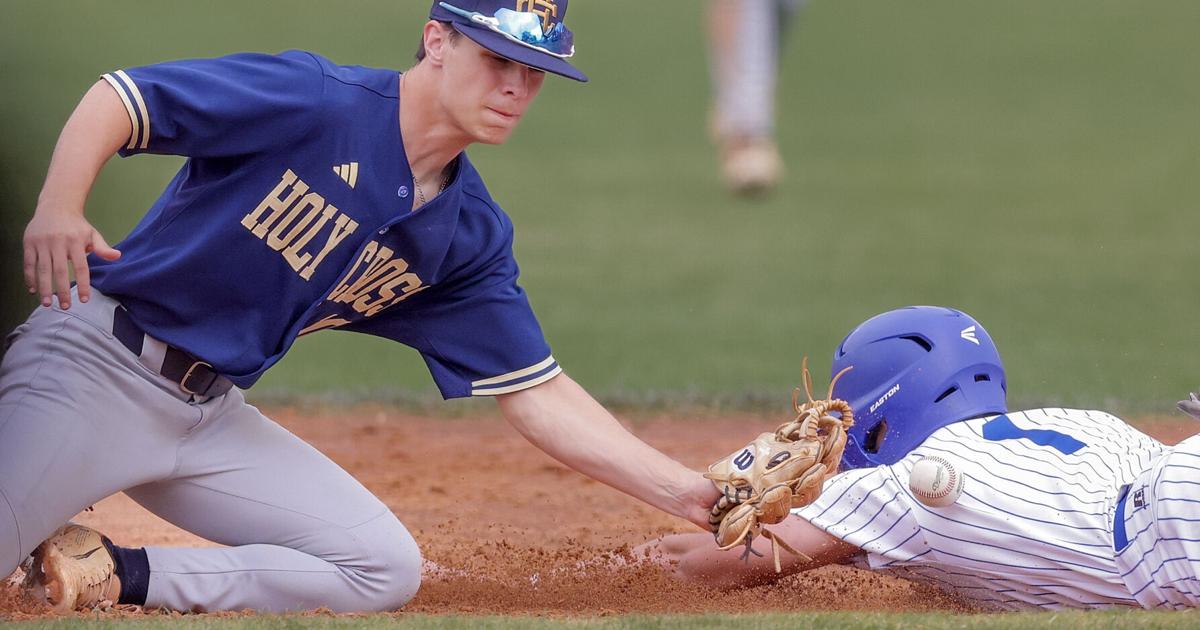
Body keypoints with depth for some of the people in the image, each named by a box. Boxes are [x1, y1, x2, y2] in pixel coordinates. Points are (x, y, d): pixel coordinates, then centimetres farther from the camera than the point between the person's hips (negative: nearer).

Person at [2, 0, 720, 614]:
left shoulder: (470, 233, 5)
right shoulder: (314, 101, -15)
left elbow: (538, 396, 7)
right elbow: (117, 100, -17)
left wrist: (687, 493, -2)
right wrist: (59, 207, -37)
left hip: (212, 413, 8)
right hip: (98, 364, -8)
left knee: (386, 570, -5)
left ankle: (119, 574, 0)